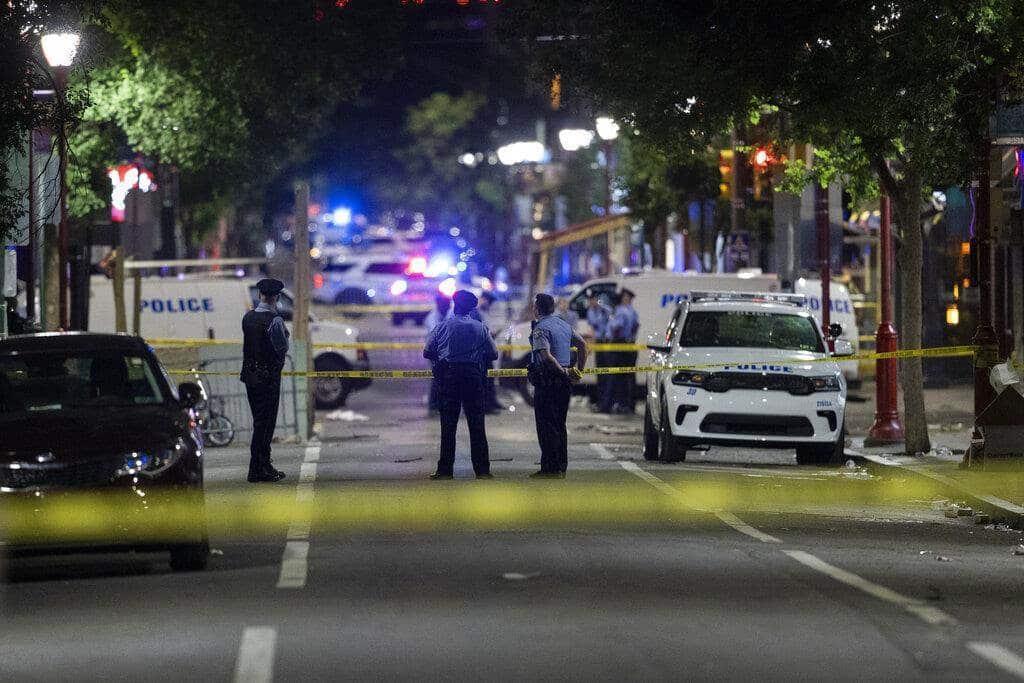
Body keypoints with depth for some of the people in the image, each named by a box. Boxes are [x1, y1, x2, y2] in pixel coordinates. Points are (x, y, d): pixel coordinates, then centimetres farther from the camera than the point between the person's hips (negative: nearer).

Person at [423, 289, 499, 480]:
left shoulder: (443, 326, 3)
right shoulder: (481, 328, 4)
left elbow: (427, 352, 4)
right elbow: (493, 354, 4)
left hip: (448, 377, 0)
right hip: (474, 376, 0)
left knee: (448, 424, 2)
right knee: (477, 424, 4)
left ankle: (445, 469, 0)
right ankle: (482, 469, 2)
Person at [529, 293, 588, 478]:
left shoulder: (540, 329, -13)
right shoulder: (564, 324, 13)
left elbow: (546, 357, -25)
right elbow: (582, 344, 17)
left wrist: (562, 372, -16)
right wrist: (579, 370, 15)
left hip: (547, 379, -8)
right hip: (565, 381, 8)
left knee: (546, 425, -4)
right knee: (559, 424, 14)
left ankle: (550, 468, -6)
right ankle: (561, 466, 16)